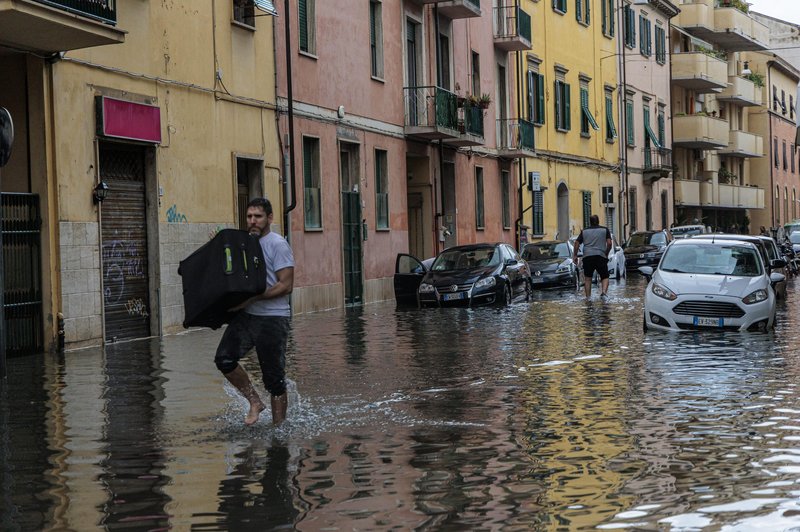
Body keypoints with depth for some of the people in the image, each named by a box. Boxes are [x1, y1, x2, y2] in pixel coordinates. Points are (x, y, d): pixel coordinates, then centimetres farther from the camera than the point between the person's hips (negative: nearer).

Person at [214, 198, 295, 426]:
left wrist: (252, 298, -20)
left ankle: (278, 428, 11)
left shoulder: (278, 244, -7)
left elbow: (285, 285, -15)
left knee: (273, 377, 0)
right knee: (224, 359, -12)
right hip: (246, 315, 6)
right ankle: (255, 402, 6)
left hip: (272, 317, -6)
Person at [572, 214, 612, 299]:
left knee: (587, 278, 8)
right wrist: (606, 254, 12)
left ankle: (588, 297, 3)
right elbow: (609, 243, 0)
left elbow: (576, 243, 9)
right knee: (605, 277, 7)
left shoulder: (584, 231, 16)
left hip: (587, 257, 1)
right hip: (600, 256, -1)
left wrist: (575, 255, 14)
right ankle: (603, 292, -18)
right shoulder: (605, 230, 11)